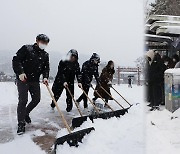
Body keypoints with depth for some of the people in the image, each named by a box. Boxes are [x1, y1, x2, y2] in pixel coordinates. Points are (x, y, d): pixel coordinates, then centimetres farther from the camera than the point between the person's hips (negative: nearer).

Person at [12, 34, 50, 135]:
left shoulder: (45, 55, 8)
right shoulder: (26, 49, -7)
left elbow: (46, 67, 7)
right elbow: (16, 60, -11)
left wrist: (45, 77, -12)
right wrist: (20, 72, -23)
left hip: (35, 80, 6)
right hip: (23, 79, -5)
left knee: (36, 99, 9)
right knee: (23, 100, -8)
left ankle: (26, 113, 36)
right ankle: (21, 124, 2)